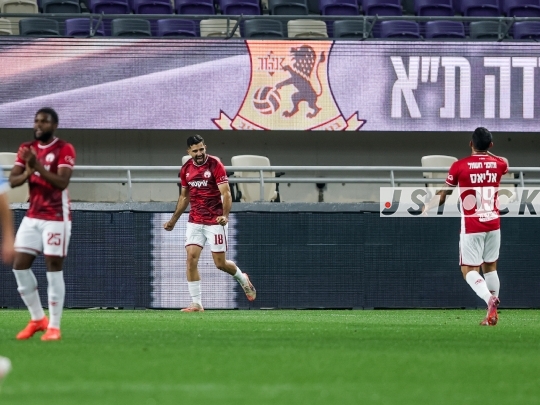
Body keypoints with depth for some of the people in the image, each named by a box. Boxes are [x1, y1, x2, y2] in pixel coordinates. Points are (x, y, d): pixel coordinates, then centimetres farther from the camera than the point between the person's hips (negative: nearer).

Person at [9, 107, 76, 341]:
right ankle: (37, 319, 16)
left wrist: (38, 165, -28)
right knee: (20, 266, 2)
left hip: (56, 218, -6)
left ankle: (54, 326, -3)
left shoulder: (64, 149, -8)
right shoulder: (26, 149, 9)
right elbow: (12, 181, 2)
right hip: (32, 217, 6)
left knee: (54, 268, -7)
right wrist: (27, 173, -18)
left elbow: (62, 182, -20)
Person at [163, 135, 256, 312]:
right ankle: (196, 303, -7)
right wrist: (173, 220, 21)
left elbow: (226, 193, -16)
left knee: (220, 263, 0)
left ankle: (242, 279, 33)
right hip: (195, 222, 5)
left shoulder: (215, 165, -11)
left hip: (215, 222, -5)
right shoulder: (186, 169, 6)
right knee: (191, 258, -10)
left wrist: (225, 215, -31)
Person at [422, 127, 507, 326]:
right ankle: (492, 313, 13)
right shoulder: (499, 164, 1)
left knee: (469, 270, -2)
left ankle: (489, 298, -29)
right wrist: (487, 154, 45)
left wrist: (428, 207, 21)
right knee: (490, 267, 16)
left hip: (471, 226, -4)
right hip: (493, 224, 4)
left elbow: (443, 195, 5)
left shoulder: (459, 166, -8)